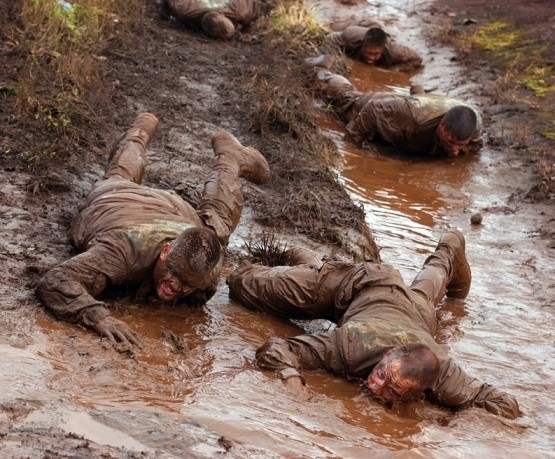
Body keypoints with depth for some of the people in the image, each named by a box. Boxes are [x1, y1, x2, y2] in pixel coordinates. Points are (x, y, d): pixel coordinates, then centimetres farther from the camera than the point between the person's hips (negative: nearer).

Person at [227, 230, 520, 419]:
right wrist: (294, 381, -63)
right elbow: (273, 349, -42)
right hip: (358, 285, -1)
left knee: (424, 290, 40)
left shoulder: (442, 376, -46)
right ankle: (304, 262, 40)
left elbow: (506, 406, -41)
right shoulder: (352, 343, -48)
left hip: (411, 306, 2)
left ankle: (451, 247, 72)